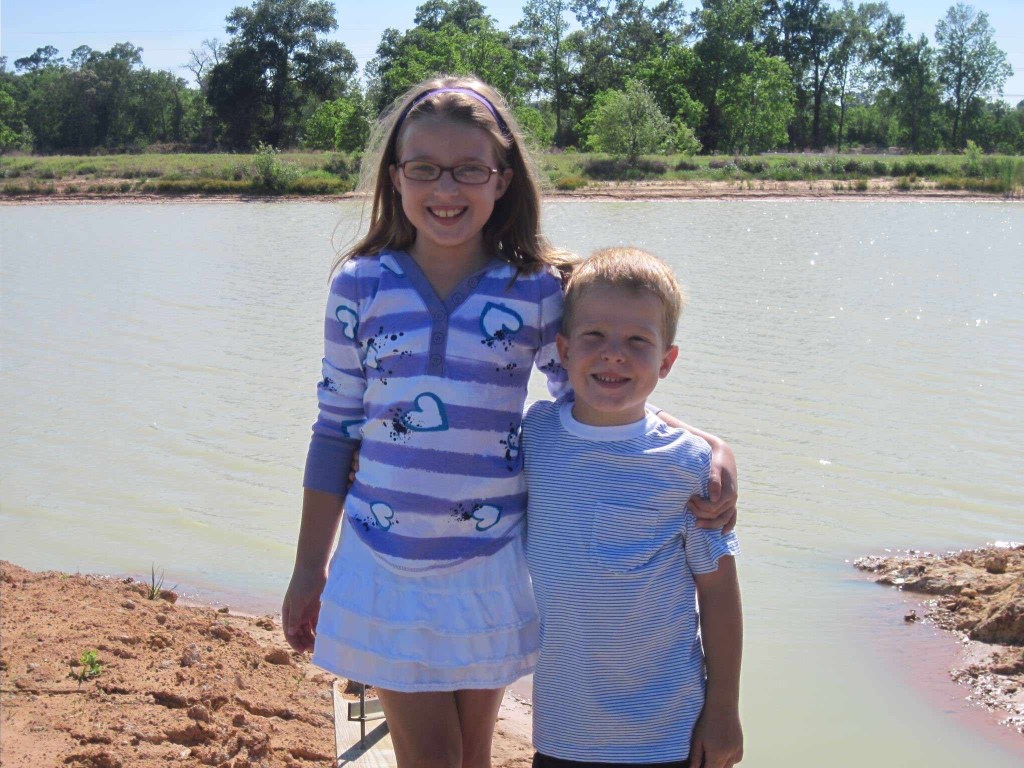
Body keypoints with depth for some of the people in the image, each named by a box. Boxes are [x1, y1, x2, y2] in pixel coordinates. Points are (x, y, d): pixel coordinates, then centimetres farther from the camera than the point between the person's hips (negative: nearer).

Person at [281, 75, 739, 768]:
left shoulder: (537, 290, -6)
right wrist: (309, 569, 6)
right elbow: (336, 430, 2)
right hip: (385, 568, 0)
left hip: (489, 569, 0)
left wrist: (709, 445, -16)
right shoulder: (361, 285, -4)